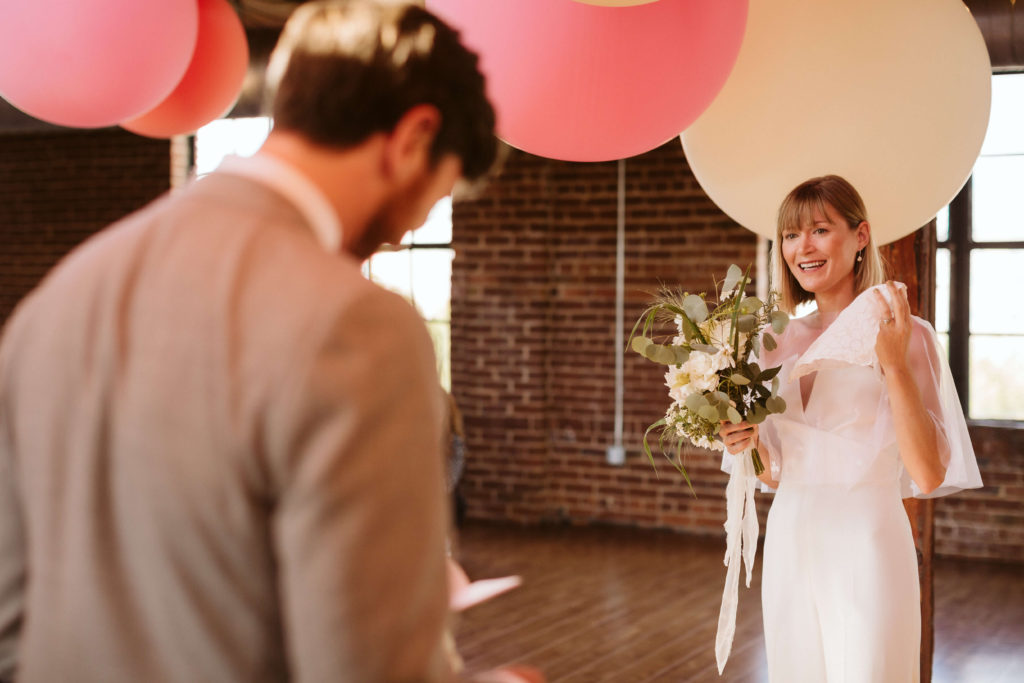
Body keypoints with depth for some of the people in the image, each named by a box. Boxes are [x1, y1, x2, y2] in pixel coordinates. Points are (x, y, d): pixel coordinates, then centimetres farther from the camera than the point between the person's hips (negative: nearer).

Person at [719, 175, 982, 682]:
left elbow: (929, 474, -16)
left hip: (865, 547, -5)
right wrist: (749, 441, -5)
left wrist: (895, 365, -22)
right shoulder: (784, 343, 8)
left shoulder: (904, 335, -8)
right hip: (789, 542, 5)